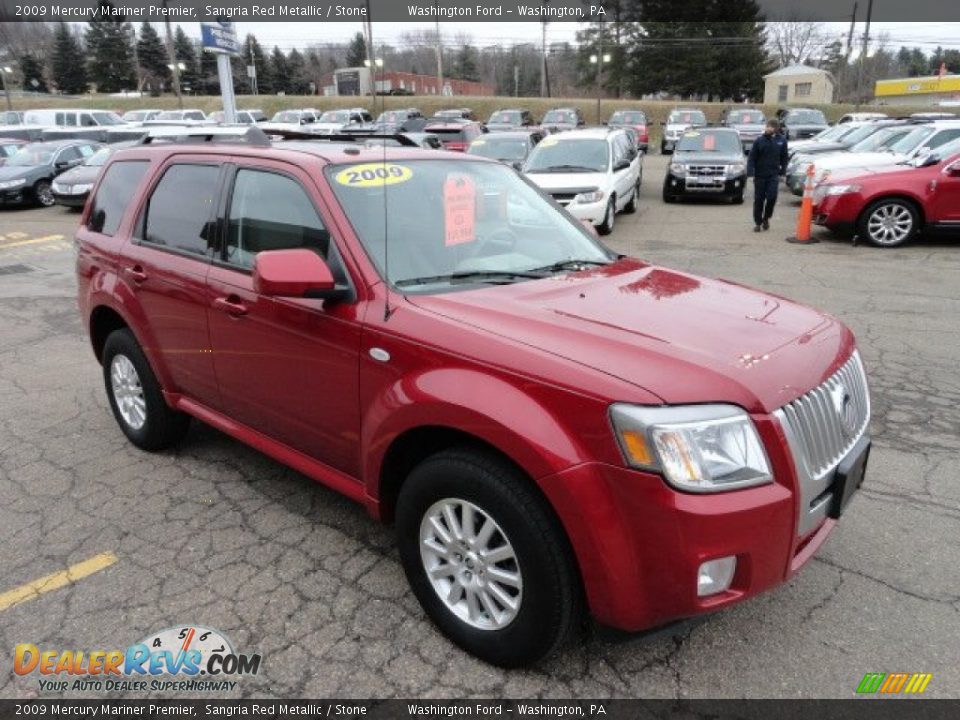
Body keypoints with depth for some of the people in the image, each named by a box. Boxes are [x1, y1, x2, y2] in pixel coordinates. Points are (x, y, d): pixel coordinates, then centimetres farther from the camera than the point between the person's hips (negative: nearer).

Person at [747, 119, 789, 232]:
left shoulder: (781, 140, 1)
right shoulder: (759, 141, -4)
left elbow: (784, 157, 11)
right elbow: (751, 158, -5)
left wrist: (782, 170, 5)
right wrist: (750, 172, -13)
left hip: (773, 175, 1)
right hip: (760, 175, -1)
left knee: (772, 197, -10)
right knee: (759, 200, 5)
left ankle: (766, 218, 14)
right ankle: (757, 222, 17)